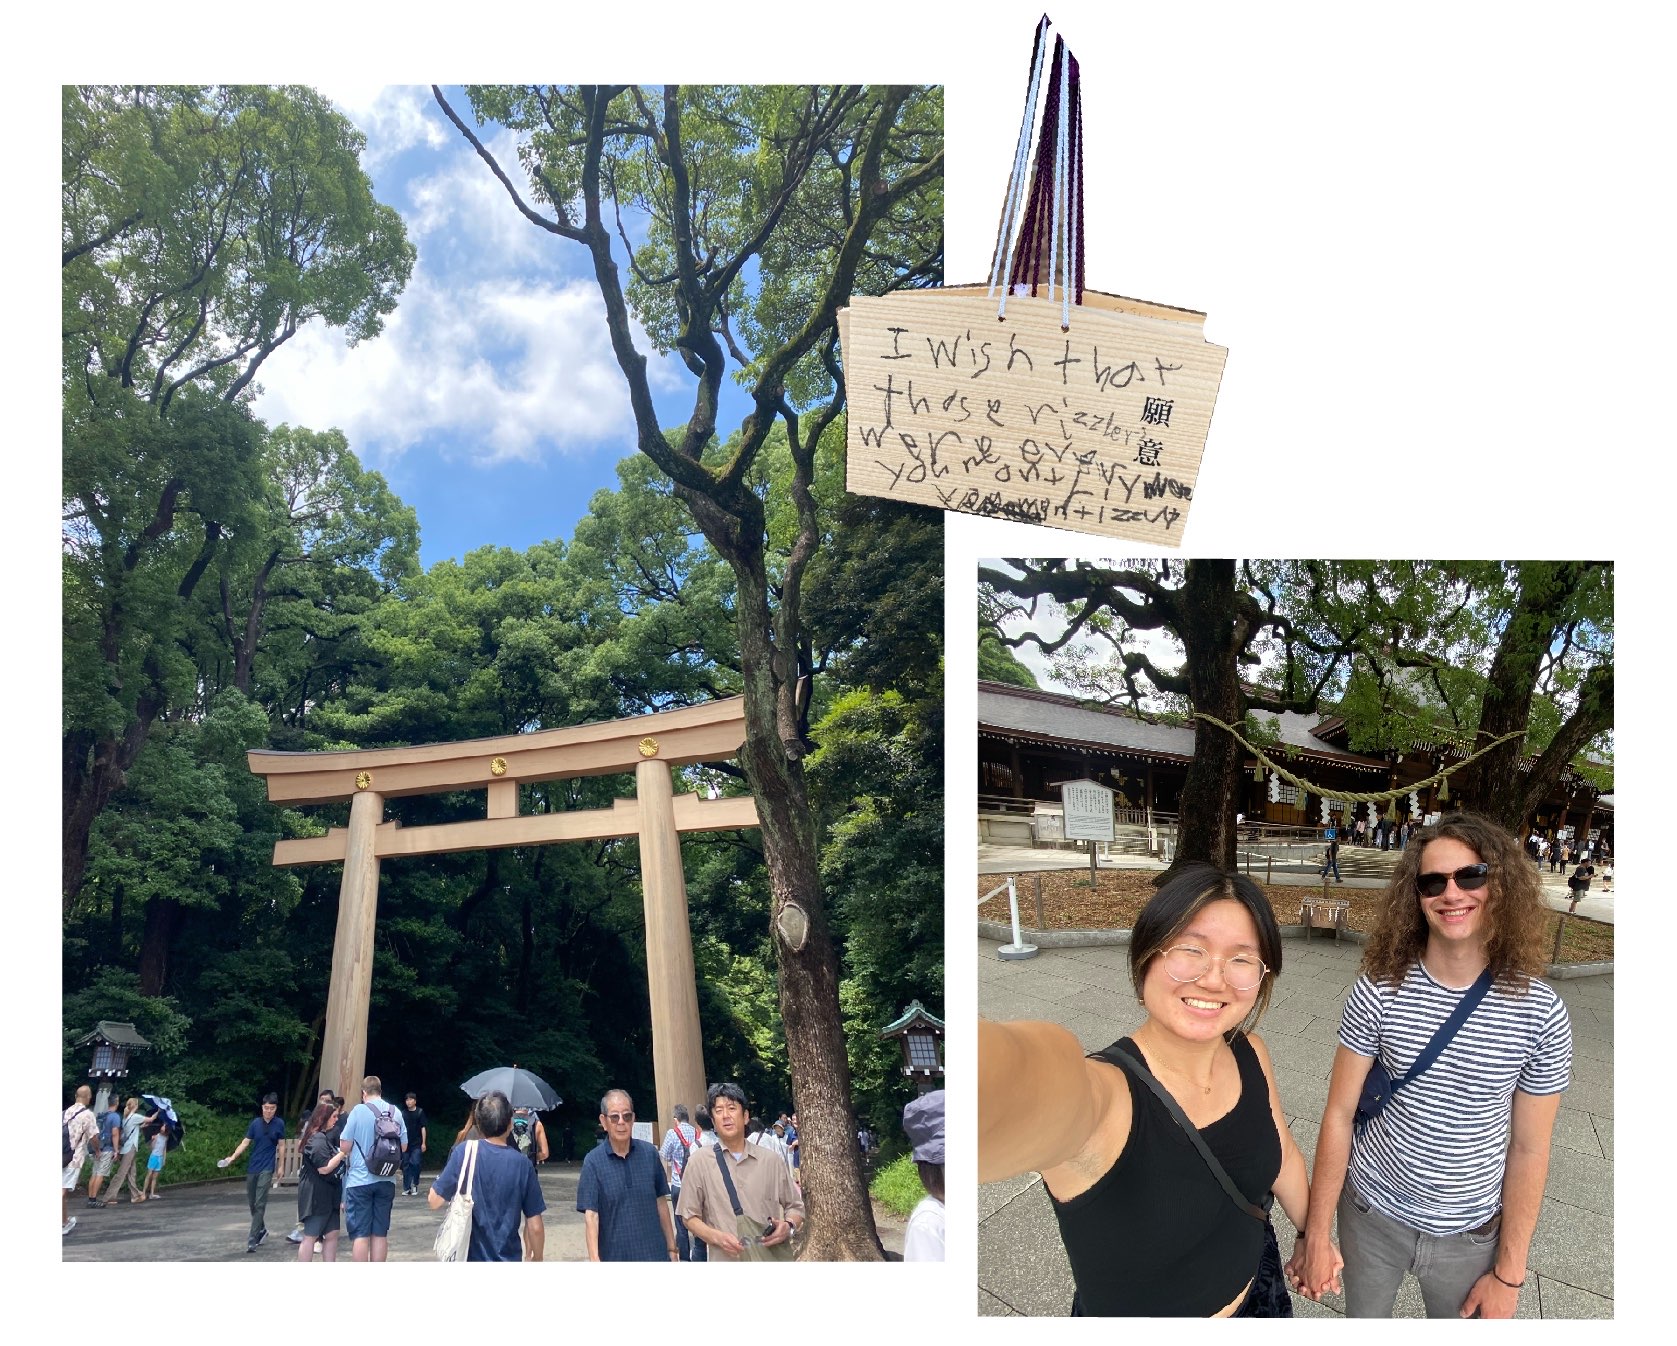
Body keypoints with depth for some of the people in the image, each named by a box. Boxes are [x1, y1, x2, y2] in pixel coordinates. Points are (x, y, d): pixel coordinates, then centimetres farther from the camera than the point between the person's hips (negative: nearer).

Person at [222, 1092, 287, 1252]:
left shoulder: (279, 1124, -3)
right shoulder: (256, 1123, 1)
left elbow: (280, 1146, 3)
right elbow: (245, 1143, 3)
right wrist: (232, 1157, -9)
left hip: (267, 1168, -4)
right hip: (252, 1167, 4)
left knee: (260, 1204, -10)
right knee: (252, 1203, 11)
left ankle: (252, 1240, -10)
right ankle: (262, 1231, 32)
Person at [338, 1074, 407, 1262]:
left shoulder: (359, 1110, -9)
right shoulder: (396, 1112, 3)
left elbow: (345, 1146, -7)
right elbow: (403, 1146, 9)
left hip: (360, 1180, -4)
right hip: (386, 1180, 4)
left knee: (361, 1234, 1)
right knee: (380, 1233, 9)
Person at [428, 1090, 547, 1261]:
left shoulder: (464, 1152, -10)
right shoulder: (522, 1164, -6)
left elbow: (435, 1201, -5)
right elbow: (535, 1226, -3)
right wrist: (536, 1259, 13)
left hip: (467, 1259, 0)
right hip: (507, 1261, 1)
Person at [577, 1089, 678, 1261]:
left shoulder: (649, 1153, 1)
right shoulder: (593, 1161, -7)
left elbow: (661, 1202, 9)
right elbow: (591, 1214, -12)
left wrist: (671, 1247, 9)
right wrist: (594, 1260, -22)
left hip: (654, 1254, 2)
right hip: (614, 1257, -2)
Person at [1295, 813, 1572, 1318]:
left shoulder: (1540, 1013, -14)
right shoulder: (1379, 992, -15)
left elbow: (1529, 1149, -6)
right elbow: (1339, 1115, -9)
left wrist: (1508, 1274, -2)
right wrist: (1316, 1236, -7)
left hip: (1470, 1234, 0)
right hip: (1371, 1216, 0)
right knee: (1363, 1319, 21)